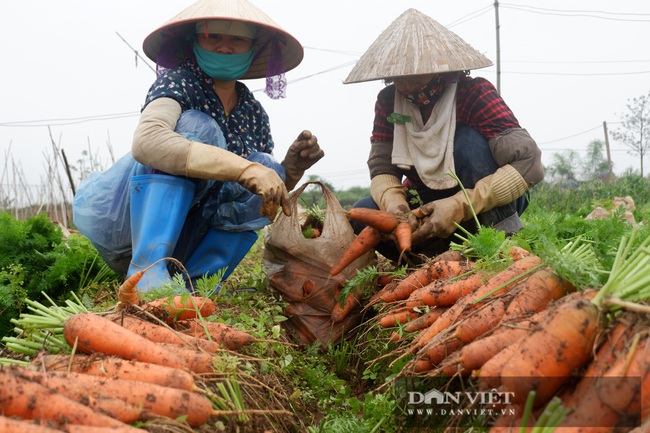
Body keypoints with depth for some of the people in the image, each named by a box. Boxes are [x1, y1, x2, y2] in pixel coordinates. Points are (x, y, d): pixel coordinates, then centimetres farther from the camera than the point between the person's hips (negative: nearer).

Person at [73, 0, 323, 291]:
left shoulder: (254, 113, 7)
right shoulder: (179, 81, -8)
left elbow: (266, 194, 11)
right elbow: (146, 142, -31)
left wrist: (291, 170, -11)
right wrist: (245, 170, -39)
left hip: (188, 243, 5)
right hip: (130, 233, -5)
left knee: (266, 167, -13)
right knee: (195, 126, -23)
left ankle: (195, 283, -18)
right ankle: (147, 268, -33)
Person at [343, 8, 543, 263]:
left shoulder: (474, 94, -22)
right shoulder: (388, 101, -9)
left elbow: (529, 164, -31)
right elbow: (382, 168, -10)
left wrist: (461, 206, -40)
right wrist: (393, 202, -33)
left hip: (488, 203, -3)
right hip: (427, 205, 4)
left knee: (470, 139, -30)